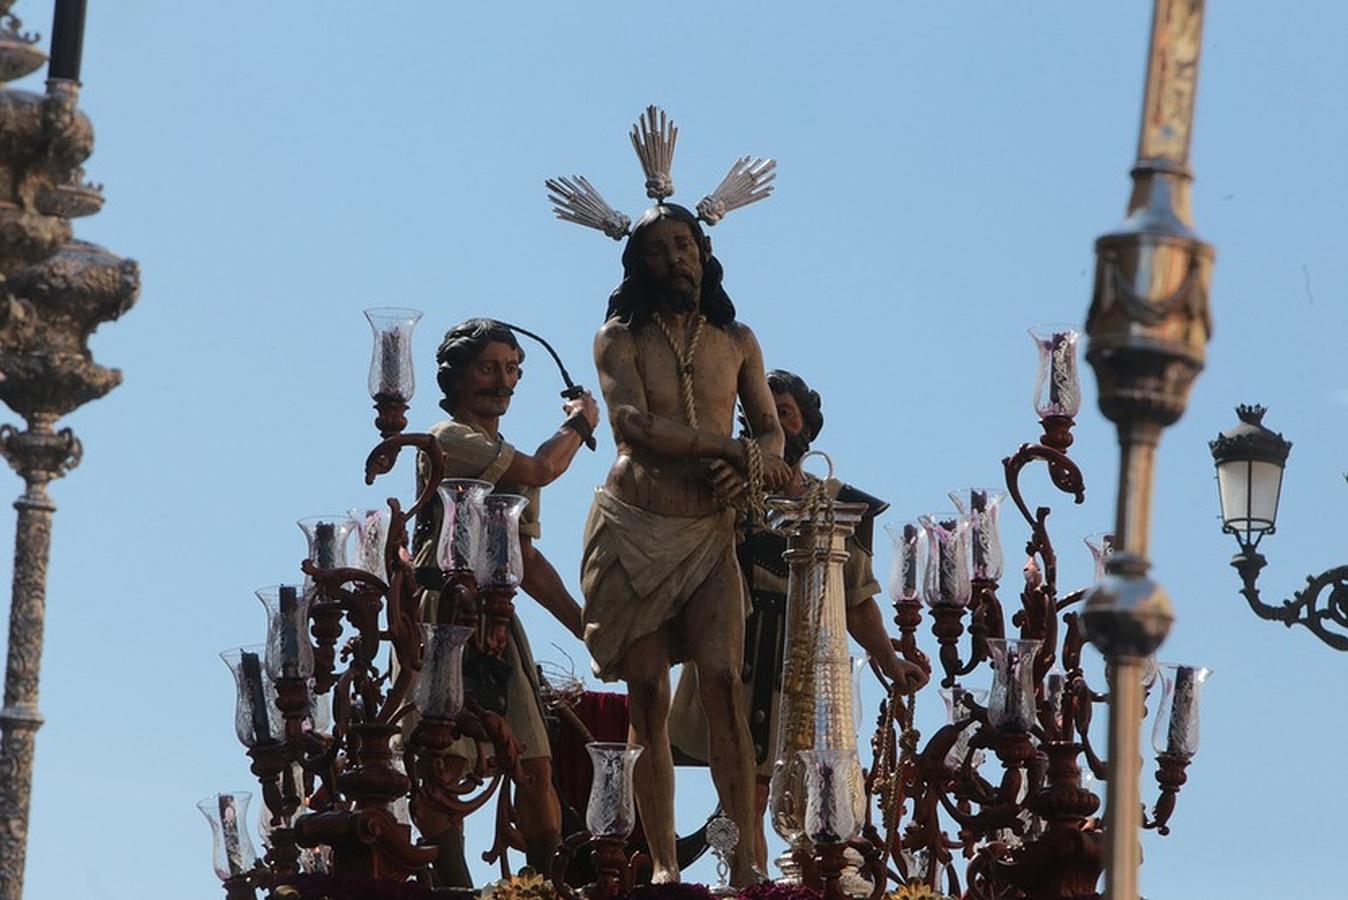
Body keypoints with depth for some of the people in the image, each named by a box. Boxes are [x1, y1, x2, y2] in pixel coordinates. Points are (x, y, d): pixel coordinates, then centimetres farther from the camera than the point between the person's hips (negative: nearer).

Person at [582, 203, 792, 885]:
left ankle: (744, 862, -17)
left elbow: (771, 431, 15)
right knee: (647, 698, -4)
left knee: (723, 684, -13)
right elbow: (635, 425, -11)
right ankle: (663, 864, -3)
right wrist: (730, 449, -12)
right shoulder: (620, 339, 4)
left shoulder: (736, 341, 14)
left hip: (709, 533, 2)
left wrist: (756, 463, -9)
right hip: (633, 528, -2)